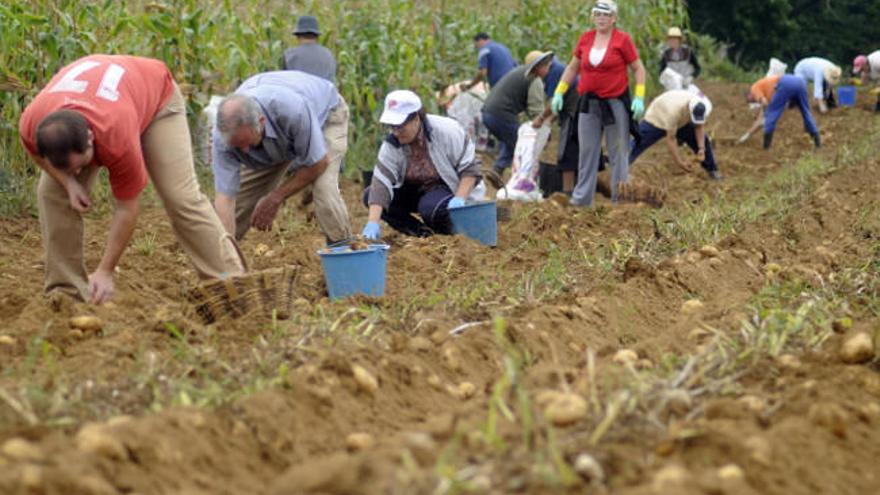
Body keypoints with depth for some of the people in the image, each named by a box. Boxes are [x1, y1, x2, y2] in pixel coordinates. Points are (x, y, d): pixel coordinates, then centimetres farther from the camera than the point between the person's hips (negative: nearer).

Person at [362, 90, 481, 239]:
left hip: (449, 188, -5)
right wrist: (373, 222, -36)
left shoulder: (446, 132, -24)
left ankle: (449, 231, -4)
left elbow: (470, 168, -17)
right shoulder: (391, 144, -15)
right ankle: (421, 232, -13)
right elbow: (381, 182, -24)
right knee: (370, 194, -15)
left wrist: (459, 199, -31)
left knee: (431, 207, -39)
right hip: (414, 191, 5)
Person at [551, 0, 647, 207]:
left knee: (618, 152, 4)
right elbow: (572, 68, 15)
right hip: (589, 104, 4)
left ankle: (620, 198, 11)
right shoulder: (585, 39, 5)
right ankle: (581, 198, 15)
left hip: (616, 103, -4)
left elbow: (638, 69, -2)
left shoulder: (622, 39, -6)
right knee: (587, 151, 8)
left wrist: (639, 98, -10)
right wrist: (559, 92, 8)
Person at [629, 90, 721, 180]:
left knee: (703, 141, 0)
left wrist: (701, 148, -17)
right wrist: (678, 161, -29)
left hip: (682, 122, 5)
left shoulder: (702, 107, -28)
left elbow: (699, 127, -7)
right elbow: (671, 139, -34)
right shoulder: (674, 111, -44)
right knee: (637, 146, -11)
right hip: (656, 120, -5)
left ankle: (712, 170, 17)